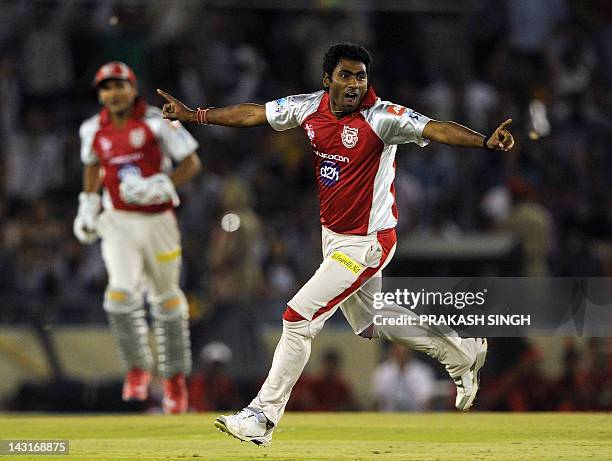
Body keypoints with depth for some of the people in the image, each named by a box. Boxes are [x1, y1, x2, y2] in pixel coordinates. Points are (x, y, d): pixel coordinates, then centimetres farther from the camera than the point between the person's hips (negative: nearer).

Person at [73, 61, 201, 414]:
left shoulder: (158, 123, -10)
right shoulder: (94, 130, 2)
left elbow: (191, 163, -7)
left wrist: (159, 187, -21)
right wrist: (88, 205, 14)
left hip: (158, 222, -2)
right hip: (118, 223, 2)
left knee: (166, 298, 10)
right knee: (121, 293, -19)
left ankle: (175, 375, 26)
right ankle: (138, 367, -1)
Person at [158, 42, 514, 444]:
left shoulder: (381, 117, -22)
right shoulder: (309, 108, -4)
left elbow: (435, 129, -33)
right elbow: (254, 114, 7)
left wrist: (484, 141, -49)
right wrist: (193, 116, 7)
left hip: (368, 241, -8)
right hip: (333, 235, 8)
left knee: (299, 318, -10)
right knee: (368, 324, 23)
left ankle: (263, 416, -1)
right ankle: (463, 352, 41)